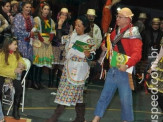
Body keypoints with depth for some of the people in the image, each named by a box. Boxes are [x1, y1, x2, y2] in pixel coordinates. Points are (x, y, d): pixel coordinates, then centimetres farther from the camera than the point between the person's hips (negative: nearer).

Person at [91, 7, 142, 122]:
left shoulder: (133, 34, -11)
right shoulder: (116, 31, 11)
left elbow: (137, 53, -21)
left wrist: (127, 65, -34)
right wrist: (104, 46, 5)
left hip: (125, 71, -7)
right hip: (112, 69, 7)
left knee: (126, 99, 2)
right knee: (105, 95, 10)